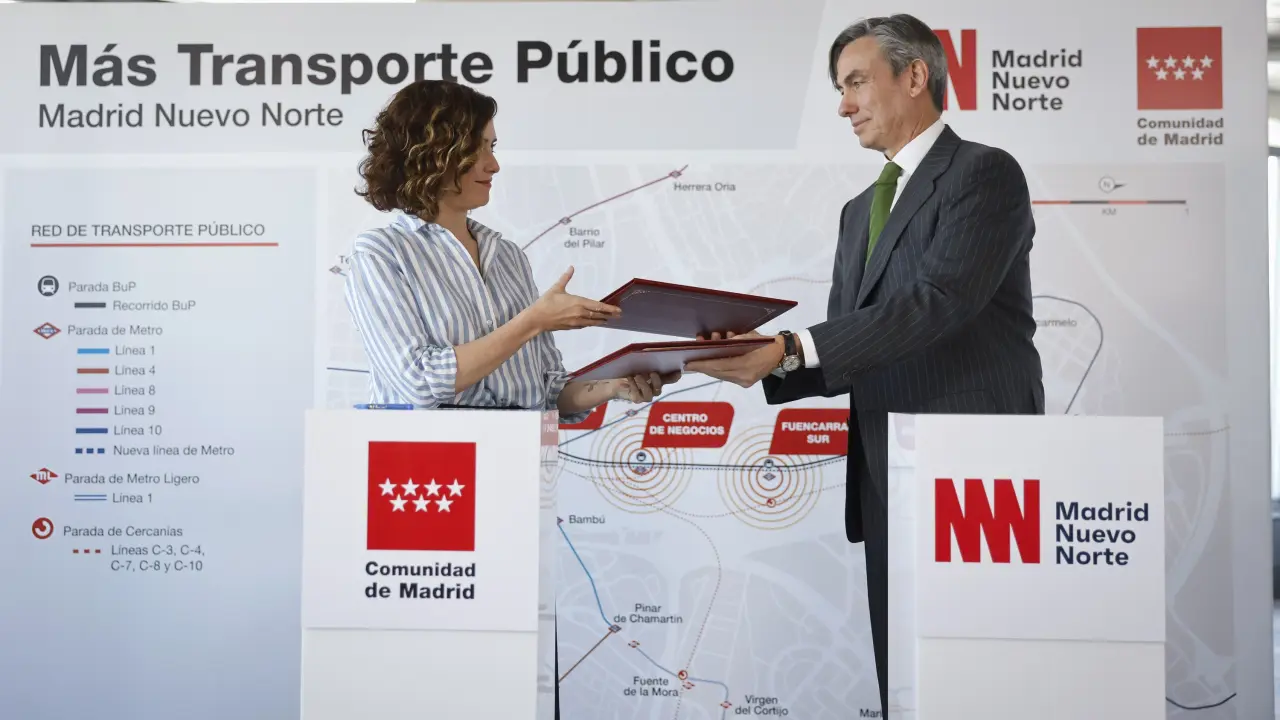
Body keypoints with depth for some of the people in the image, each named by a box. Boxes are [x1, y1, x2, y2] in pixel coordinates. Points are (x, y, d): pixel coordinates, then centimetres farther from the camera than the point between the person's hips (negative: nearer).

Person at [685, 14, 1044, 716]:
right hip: (888, 485, 7)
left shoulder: (985, 173, -4)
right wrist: (758, 362, -5)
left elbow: (938, 299, -19)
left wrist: (789, 348, -23)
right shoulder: (861, 212, 19)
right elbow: (844, 356, 14)